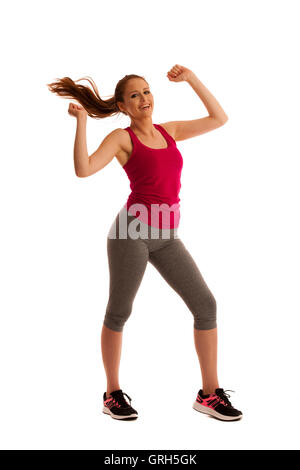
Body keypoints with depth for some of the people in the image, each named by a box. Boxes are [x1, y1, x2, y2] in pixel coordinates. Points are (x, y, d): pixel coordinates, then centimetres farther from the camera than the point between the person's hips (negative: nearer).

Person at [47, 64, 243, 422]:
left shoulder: (169, 130, 18)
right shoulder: (121, 137, 1)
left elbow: (218, 118, 22)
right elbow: (83, 170, -15)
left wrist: (190, 77, 19)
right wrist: (82, 120, -9)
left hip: (166, 238, 5)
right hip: (133, 230, -5)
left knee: (205, 305, -3)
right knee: (119, 312, 5)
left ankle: (210, 393, 7)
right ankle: (113, 394, 22)